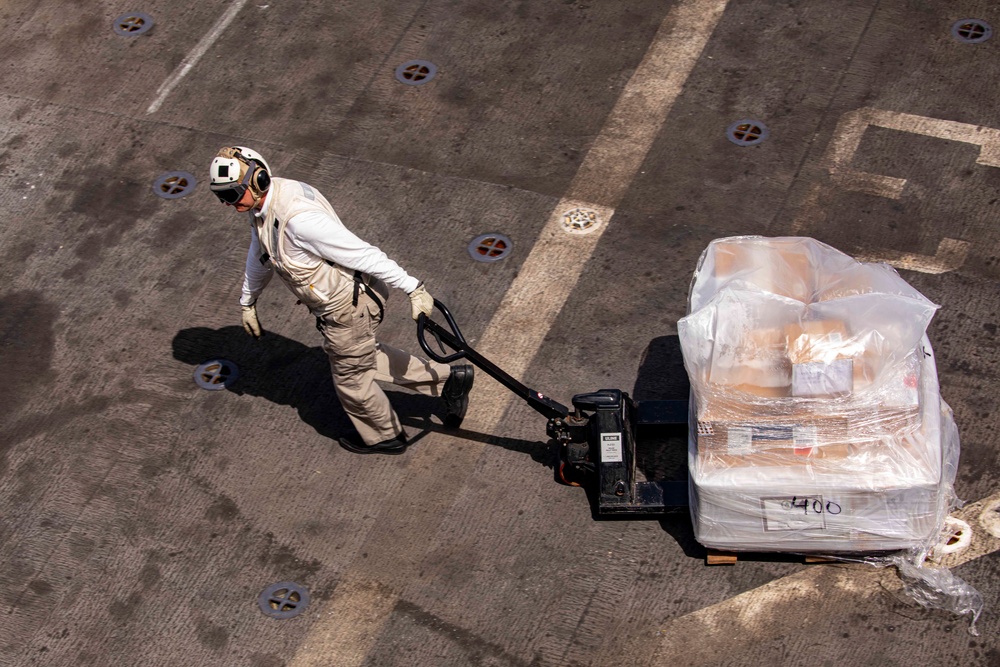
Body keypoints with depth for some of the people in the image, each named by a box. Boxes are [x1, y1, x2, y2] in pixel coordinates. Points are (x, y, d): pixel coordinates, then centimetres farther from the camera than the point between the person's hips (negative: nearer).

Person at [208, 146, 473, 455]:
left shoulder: (298, 219, -34)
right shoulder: (261, 205, -3)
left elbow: (363, 254, -31)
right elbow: (260, 255, 18)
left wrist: (413, 288, -27)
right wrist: (247, 302, 30)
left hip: (348, 310, -9)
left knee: (351, 378, 16)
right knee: (365, 357, 29)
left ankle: (384, 436, 43)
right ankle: (447, 378, 37)